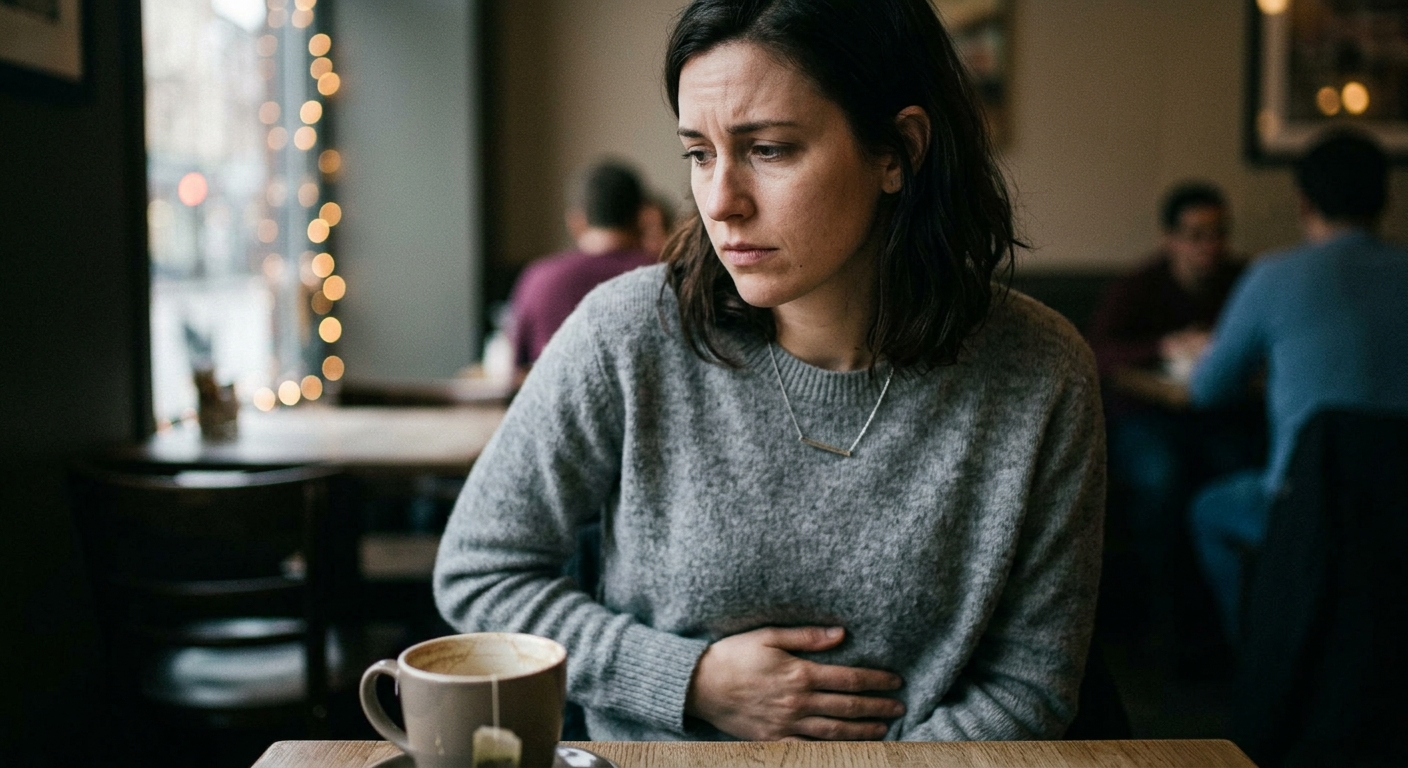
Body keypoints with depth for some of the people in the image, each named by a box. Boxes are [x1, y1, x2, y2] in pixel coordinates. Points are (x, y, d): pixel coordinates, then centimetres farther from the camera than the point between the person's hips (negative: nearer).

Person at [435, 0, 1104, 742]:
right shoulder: (627, 335, -12)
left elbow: (1029, 686, -2)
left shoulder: (1040, 376, -10)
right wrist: (693, 680, -10)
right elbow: (476, 571, -1)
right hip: (648, 750, 1)